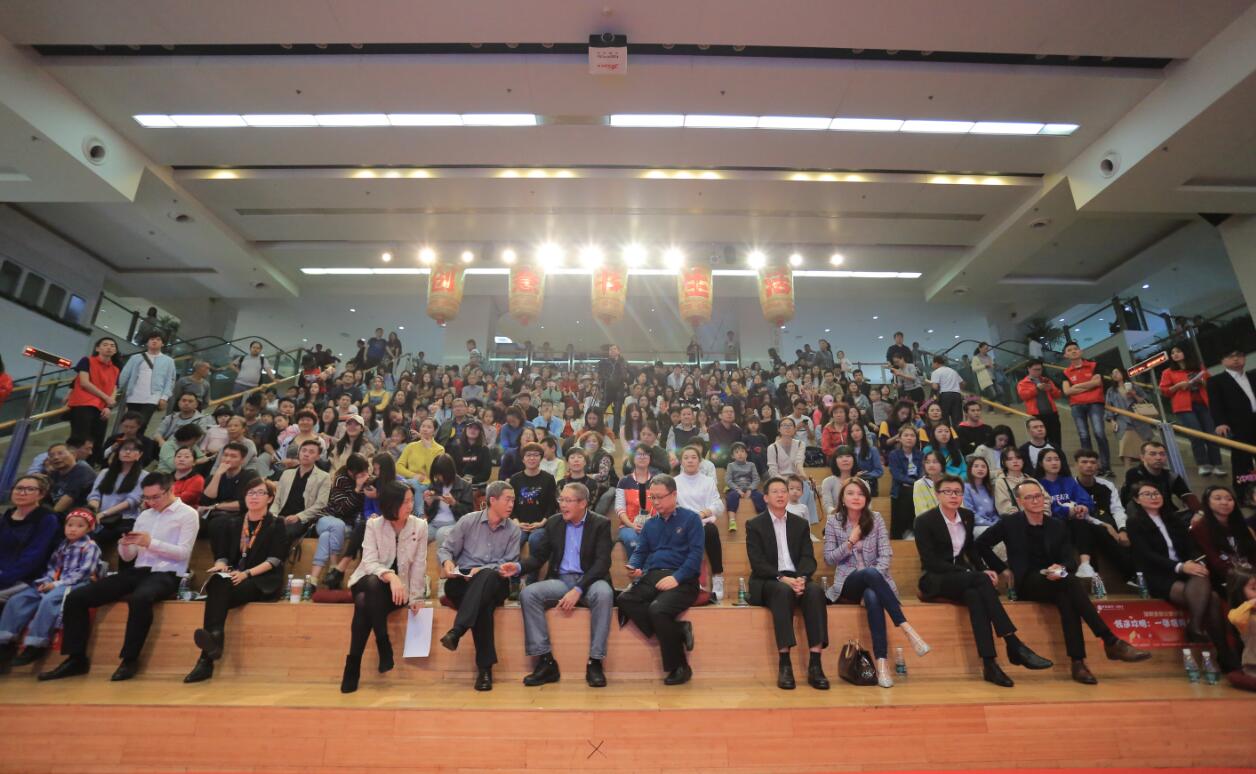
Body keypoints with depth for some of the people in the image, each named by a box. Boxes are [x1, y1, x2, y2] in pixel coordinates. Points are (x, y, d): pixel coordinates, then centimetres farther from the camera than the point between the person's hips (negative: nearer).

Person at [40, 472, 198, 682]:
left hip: (165, 575, -7)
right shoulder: (144, 515, 18)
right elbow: (127, 557, 18)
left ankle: (130, 659, -22)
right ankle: (76, 658, 2)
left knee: (139, 599, -38)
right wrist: (125, 545, -4)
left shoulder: (187, 514, -2)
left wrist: (151, 542, -18)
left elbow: (183, 553, -11)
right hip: (137, 572, 8)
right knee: (75, 597, -5)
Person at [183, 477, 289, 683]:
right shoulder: (232, 524, 19)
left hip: (264, 583, -3)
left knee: (219, 594, -30)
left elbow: (275, 560, -5)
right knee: (218, 583, -31)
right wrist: (221, 565, -10)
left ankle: (206, 660, -40)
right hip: (234, 579, 4)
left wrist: (246, 573, -19)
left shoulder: (276, 525, 5)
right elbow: (222, 554, 14)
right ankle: (213, 639, -41)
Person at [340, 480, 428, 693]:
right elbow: (369, 562, -17)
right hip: (369, 582, 0)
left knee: (365, 604, -31)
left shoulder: (420, 526, -6)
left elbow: (419, 565, -5)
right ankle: (384, 646, -24)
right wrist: (390, 576, -37)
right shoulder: (373, 525, -6)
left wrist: (416, 597, -13)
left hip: (399, 586, 0)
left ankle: (354, 664, -13)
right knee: (374, 583, -36)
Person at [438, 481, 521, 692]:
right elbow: (444, 549, 7)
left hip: (495, 583, 1)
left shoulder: (513, 530, 7)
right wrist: (447, 562, -17)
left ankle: (456, 631, -43)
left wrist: (482, 570, -16)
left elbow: (510, 565, 0)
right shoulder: (468, 521, 6)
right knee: (483, 604, -35)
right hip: (462, 581, 0)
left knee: (487, 576, -38)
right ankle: (485, 666, -31)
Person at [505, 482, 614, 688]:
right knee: (527, 594, -22)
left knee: (604, 593, -35)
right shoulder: (553, 523, 9)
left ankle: (595, 663, -24)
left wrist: (578, 590, -23)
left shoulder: (601, 524, -3)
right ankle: (546, 661, -17)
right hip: (560, 580, 4)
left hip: (589, 580, -3)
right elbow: (538, 556, 9)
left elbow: (602, 562, -12)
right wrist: (518, 567, -13)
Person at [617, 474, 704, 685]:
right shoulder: (650, 524, 22)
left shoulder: (691, 518, 5)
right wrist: (634, 568, -5)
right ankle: (677, 631, -16)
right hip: (651, 578, 5)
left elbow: (696, 553, -6)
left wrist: (676, 578, -19)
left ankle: (680, 667, -10)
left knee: (658, 609, -33)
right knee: (624, 600, -24)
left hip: (681, 580, -5)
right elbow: (639, 552, 18)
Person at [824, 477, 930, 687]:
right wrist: (850, 542, -11)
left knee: (873, 597, -38)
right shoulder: (833, 522, 2)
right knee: (870, 573, -38)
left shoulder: (876, 519, 6)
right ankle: (906, 628, -38)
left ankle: (881, 661, -40)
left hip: (874, 581, 1)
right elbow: (829, 560, 1)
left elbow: (885, 553, -1)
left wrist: (877, 575, -19)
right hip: (848, 584, -1)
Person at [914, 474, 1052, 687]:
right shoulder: (925, 520, -10)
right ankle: (1014, 645, -34)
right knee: (981, 580, -34)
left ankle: (989, 665, -37)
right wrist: (979, 574, -22)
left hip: (963, 579, 5)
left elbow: (971, 549, 22)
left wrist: (983, 569, -1)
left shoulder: (967, 516, 9)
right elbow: (930, 562, -15)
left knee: (974, 594, -34)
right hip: (935, 581, -5)